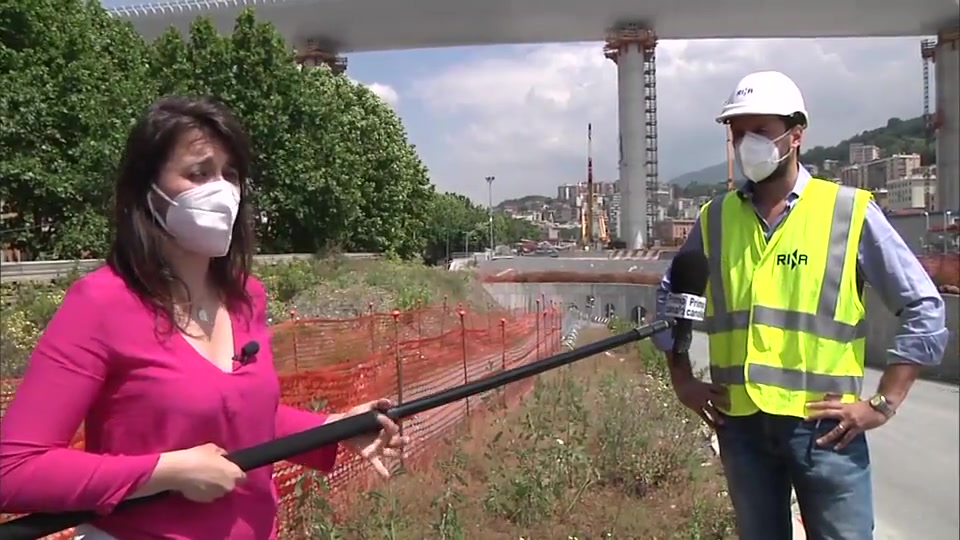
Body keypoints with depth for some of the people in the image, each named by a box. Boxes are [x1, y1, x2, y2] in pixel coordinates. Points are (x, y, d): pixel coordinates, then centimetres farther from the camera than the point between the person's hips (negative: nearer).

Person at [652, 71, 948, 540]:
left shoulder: (849, 211, -5)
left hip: (823, 425, -3)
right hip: (740, 424, 3)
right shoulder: (716, 217, 4)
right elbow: (670, 297, 16)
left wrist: (883, 403, -7)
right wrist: (682, 379, 9)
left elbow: (924, 308, -3)